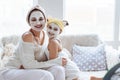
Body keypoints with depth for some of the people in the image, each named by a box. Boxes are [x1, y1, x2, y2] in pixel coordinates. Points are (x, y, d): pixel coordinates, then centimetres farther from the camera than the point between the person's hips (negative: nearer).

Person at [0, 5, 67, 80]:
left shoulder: (45, 34, 2)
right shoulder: (27, 37, -21)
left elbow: (43, 59, 8)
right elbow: (28, 65, -21)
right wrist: (56, 62, -19)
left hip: (27, 71, 7)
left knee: (59, 70, -16)